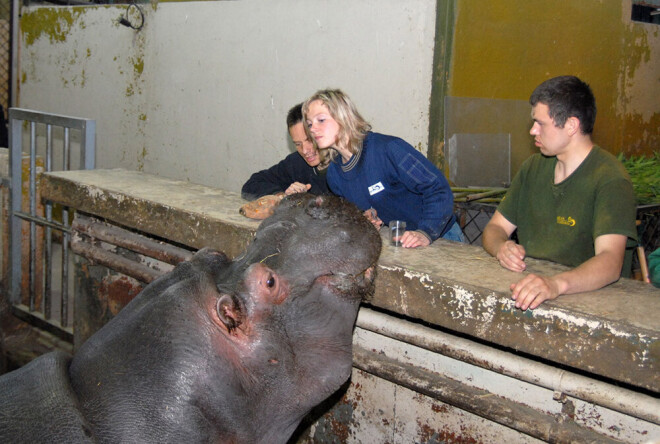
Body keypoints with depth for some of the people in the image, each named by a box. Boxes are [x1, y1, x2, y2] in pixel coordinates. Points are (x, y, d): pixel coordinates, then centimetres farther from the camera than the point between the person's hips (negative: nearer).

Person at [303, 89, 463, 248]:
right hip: (395, 242, 6)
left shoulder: (388, 148, -20)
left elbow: (439, 188, -19)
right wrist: (364, 220, -5)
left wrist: (426, 233, -30)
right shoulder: (334, 174, 1)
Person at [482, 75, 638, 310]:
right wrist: (501, 247, -10)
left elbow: (610, 261, -24)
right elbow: (495, 227, 15)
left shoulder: (610, 179, -11)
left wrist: (556, 284, -43)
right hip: (526, 287, 6)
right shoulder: (533, 167, 12)